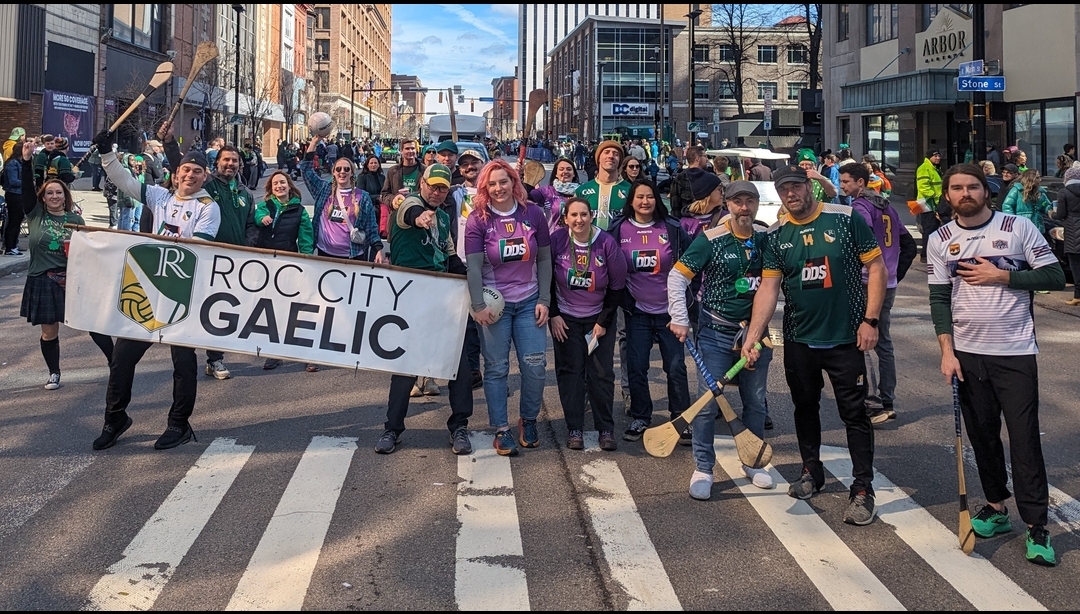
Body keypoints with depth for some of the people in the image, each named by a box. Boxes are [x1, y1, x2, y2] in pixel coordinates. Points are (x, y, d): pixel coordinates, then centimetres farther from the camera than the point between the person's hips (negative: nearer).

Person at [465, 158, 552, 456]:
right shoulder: (478, 219, -6)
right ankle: (501, 430, 12)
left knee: (535, 365, -1)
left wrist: (544, 300, 0)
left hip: (529, 302, 2)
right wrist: (478, 306, -16)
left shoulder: (533, 214, 0)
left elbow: (545, 259, 4)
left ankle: (528, 419, 22)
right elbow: (473, 266, -10)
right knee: (496, 368, 1)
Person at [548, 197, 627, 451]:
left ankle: (606, 429, 10)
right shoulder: (557, 239, -13)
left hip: (599, 317, 0)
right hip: (565, 318, 0)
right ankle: (574, 429, 8)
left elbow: (618, 284, -6)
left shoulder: (606, 242, -14)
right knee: (570, 372, 1)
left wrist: (604, 321, -6)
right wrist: (553, 315, -5)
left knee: (602, 373, 0)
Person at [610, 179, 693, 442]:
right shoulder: (619, 230, -2)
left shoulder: (672, 228, -3)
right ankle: (640, 418, 17)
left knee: (676, 366, 1)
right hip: (637, 311, 1)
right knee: (636, 367, 2)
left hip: (669, 309, 0)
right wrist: (621, 300, 2)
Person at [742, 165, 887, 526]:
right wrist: (752, 338, -15)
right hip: (798, 338, 4)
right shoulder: (776, 236, 0)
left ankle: (863, 489, 9)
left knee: (854, 413, 1)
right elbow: (768, 288, -4)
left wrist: (870, 320, -12)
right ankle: (811, 471, 35)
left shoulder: (846, 219, -8)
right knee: (805, 407, 17)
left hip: (846, 337, -3)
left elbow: (876, 268, -6)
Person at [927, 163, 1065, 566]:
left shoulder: (1018, 227, -3)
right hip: (967, 352, 3)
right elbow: (939, 298, 3)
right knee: (982, 435, 10)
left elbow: (1054, 277, -4)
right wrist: (947, 351, -5)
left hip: (1015, 352, -3)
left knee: (1024, 438, -4)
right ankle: (997, 507, 25)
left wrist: (1001, 276, -14)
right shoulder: (940, 240, 4)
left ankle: (1036, 526, 3)